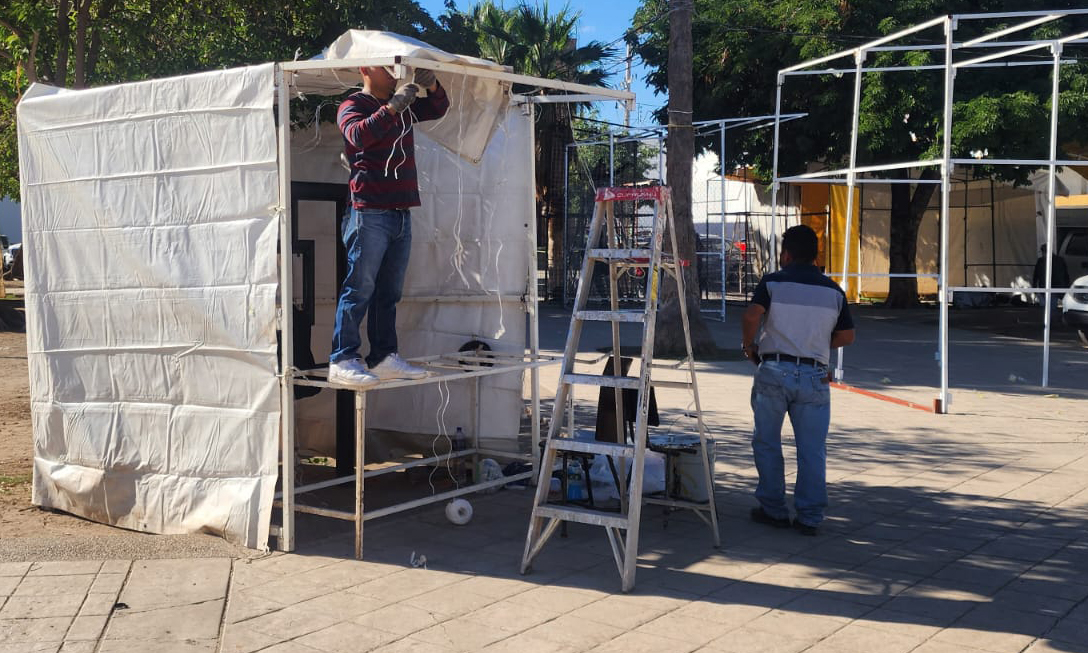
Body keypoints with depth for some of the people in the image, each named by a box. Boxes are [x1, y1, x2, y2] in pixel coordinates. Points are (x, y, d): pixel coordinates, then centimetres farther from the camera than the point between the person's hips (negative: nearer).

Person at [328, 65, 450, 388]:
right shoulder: (353, 105, -2)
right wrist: (392, 107, -26)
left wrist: (430, 85, 4)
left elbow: (439, 108, 23)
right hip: (369, 212, -7)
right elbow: (359, 135, -21)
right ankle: (342, 360, -6)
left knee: (389, 292, 9)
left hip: (402, 213, 7)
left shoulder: (404, 105, 19)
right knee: (359, 287, -9)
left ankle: (384, 357, 13)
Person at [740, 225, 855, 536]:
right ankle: (809, 517, 7)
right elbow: (847, 336, 11)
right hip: (814, 375, 2)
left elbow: (751, 317, -16)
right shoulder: (833, 291, 9)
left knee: (767, 443, 11)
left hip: (774, 370, -2)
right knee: (812, 449, 6)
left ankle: (774, 510, 16)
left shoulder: (772, 282, 0)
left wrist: (748, 346, 1)